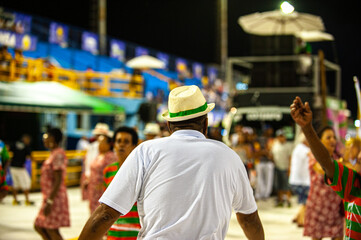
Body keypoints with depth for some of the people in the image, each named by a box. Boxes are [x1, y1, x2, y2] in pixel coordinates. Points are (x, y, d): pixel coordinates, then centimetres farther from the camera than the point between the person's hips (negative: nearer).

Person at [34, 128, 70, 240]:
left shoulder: (58, 155, -17)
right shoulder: (54, 154, 14)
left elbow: (58, 181, -22)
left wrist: (49, 201, -23)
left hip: (55, 198, -10)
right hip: (49, 197, 10)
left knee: (51, 230, -6)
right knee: (38, 226, 13)